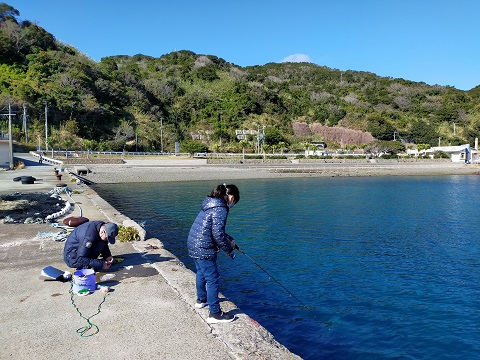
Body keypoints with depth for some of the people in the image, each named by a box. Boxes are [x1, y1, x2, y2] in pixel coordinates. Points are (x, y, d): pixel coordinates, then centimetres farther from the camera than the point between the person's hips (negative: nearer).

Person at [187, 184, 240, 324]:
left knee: (201, 272, 27)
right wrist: (228, 249, -9)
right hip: (204, 249, -10)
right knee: (213, 279, -1)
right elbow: (218, 234, -23)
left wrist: (229, 239, 15)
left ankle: (201, 299, 47)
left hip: (193, 244, 10)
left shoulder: (211, 205, 11)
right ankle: (215, 314, 6)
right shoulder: (220, 209, -19)